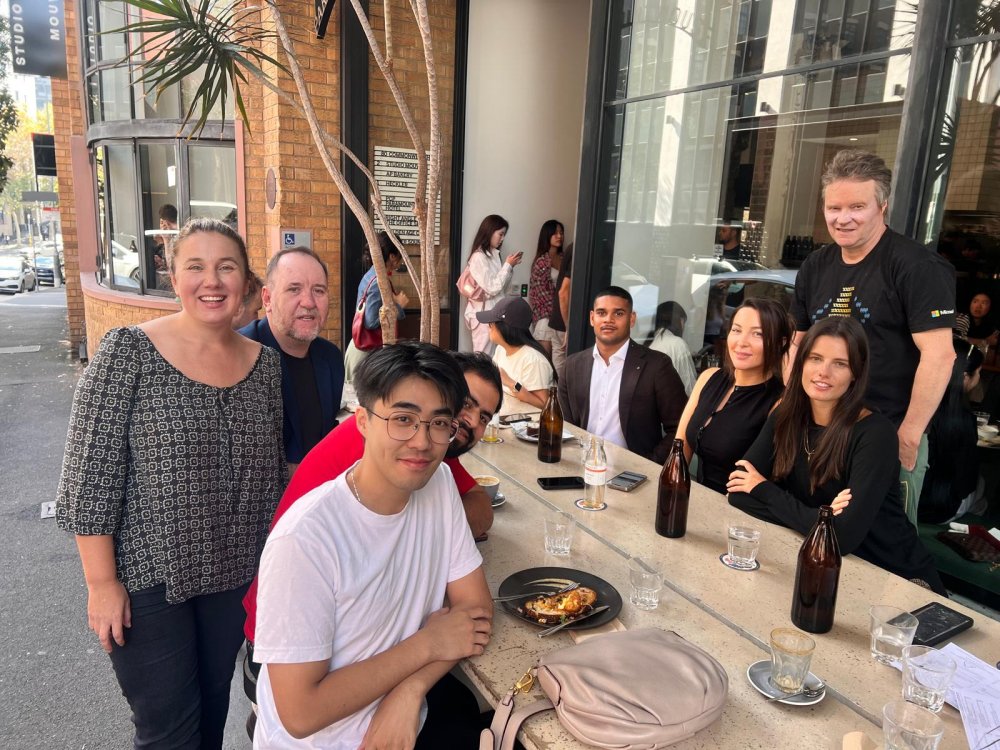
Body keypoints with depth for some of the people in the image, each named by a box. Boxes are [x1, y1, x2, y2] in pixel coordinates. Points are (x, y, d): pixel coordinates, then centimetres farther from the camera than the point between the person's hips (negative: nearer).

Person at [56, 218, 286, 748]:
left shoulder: (264, 362, 0)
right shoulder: (129, 351, -13)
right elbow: (90, 474, -12)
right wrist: (102, 582, -12)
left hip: (234, 577, 4)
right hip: (146, 578, -4)